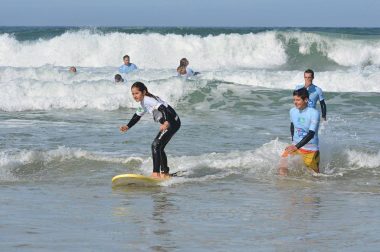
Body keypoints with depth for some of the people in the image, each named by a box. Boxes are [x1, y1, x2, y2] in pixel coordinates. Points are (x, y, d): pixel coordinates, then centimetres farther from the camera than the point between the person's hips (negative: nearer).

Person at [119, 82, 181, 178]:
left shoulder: (149, 100, -20)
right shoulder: (143, 102, 12)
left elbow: (163, 109, -32)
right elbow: (137, 116, 26)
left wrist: (166, 123, -47)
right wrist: (128, 126, 15)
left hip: (172, 122, -11)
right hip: (168, 123, 11)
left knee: (156, 145, -16)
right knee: (159, 148, 16)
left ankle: (156, 173, -20)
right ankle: (165, 173, 24)